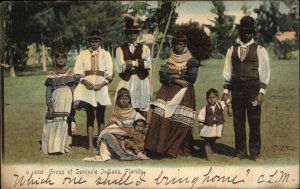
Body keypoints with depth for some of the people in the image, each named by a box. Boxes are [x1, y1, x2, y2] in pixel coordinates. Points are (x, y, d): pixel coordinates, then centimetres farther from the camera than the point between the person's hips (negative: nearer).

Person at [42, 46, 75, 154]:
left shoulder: (70, 74, 10)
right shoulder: (51, 75, 9)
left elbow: (73, 89, 10)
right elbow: (48, 91, 6)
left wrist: (73, 104, 2)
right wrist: (49, 105, -5)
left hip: (67, 100, 0)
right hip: (55, 101, 0)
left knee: (65, 122, -5)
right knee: (54, 123, -5)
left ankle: (63, 145, 1)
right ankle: (53, 146, 0)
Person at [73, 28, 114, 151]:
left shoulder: (105, 54, 9)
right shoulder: (83, 54, 9)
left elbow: (109, 74, 4)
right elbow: (77, 72, 4)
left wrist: (102, 84, -11)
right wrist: (85, 82, -13)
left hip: (101, 87, 0)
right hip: (87, 87, 0)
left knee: (100, 116, 3)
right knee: (90, 117, 0)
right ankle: (90, 144, 2)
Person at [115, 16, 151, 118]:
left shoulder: (144, 48, 13)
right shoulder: (120, 49, 9)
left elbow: (148, 64, -3)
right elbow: (121, 68, -5)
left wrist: (130, 62, -6)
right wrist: (139, 63, -5)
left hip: (142, 82, 2)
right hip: (126, 83, -1)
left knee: (143, 111, 1)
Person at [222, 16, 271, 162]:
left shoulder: (259, 50, 3)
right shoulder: (232, 50, 10)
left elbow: (265, 72, 0)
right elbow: (227, 72, 11)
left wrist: (261, 92, -8)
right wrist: (225, 91, 5)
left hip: (253, 88, -2)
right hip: (237, 88, 2)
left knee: (254, 121, 1)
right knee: (238, 121, 6)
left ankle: (255, 152, 12)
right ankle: (240, 151, 17)